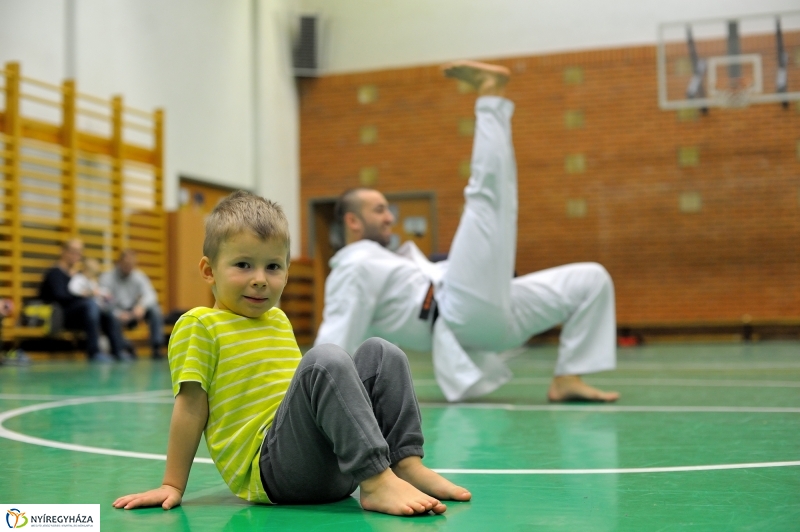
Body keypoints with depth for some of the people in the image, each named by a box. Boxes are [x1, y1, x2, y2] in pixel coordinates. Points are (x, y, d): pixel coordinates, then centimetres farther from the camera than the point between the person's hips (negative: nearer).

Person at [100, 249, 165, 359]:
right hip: (116, 315, -3)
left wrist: (142, 306, -32)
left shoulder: (139, 276, 5)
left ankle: (156, 348, -24)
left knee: (155, 309, -23)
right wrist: (118, 314, -34)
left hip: (134, 313, 3)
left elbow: (150, 295, -9)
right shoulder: (107, 277, -7)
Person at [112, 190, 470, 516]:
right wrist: (173, 486, -5)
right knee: (325, 361, -29)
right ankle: (376, 483, -33)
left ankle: (406, 463, -11)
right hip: (269, 471, -8)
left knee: (380, 352, 1)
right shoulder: (199, 325, -1)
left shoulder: (279, 321, 21)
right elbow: (191, 406, -5)